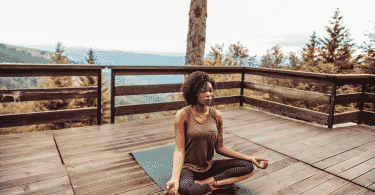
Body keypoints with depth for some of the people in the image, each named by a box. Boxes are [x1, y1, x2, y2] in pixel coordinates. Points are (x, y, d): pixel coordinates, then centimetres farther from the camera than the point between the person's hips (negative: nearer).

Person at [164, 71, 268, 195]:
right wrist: (174, 178, -33)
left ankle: (202, 183, -17)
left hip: (208, 167, 5)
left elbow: (219, 148, 6)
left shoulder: (216, 116, 0)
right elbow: (179, 150, -16)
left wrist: (250, 158, 0)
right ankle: (216, 185, -12)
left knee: (248, 167, -13)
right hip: (187, 167, -5)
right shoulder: (183, 115, -13)